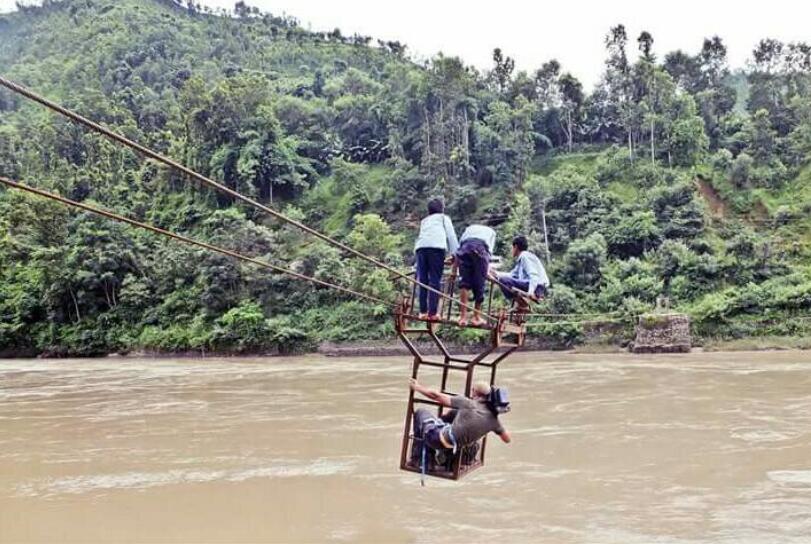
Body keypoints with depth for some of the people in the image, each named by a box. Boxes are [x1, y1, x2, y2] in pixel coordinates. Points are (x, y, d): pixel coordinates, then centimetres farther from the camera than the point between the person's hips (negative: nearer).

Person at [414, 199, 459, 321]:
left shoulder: (424, 221, 37)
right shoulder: (444, 218, 27)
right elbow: (451, 235, 16)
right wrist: (456, 254, 13)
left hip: (420, 247, 4)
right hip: (436, 246, -4)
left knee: (422, 281, 5)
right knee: (435, 281, -7)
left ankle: (423, 312, 0)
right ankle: (432, 313, -13)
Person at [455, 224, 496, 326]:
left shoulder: (469, 228, 41)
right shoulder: (491, 232, 36)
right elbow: (490, 250, 20)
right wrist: (487, 270, 17)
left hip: (464, 247, 2)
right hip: (481, 248, -1)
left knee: (464, 282, -3)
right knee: (479, 284, 3)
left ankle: (463, 315, -15)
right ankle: (476, 317, 5)